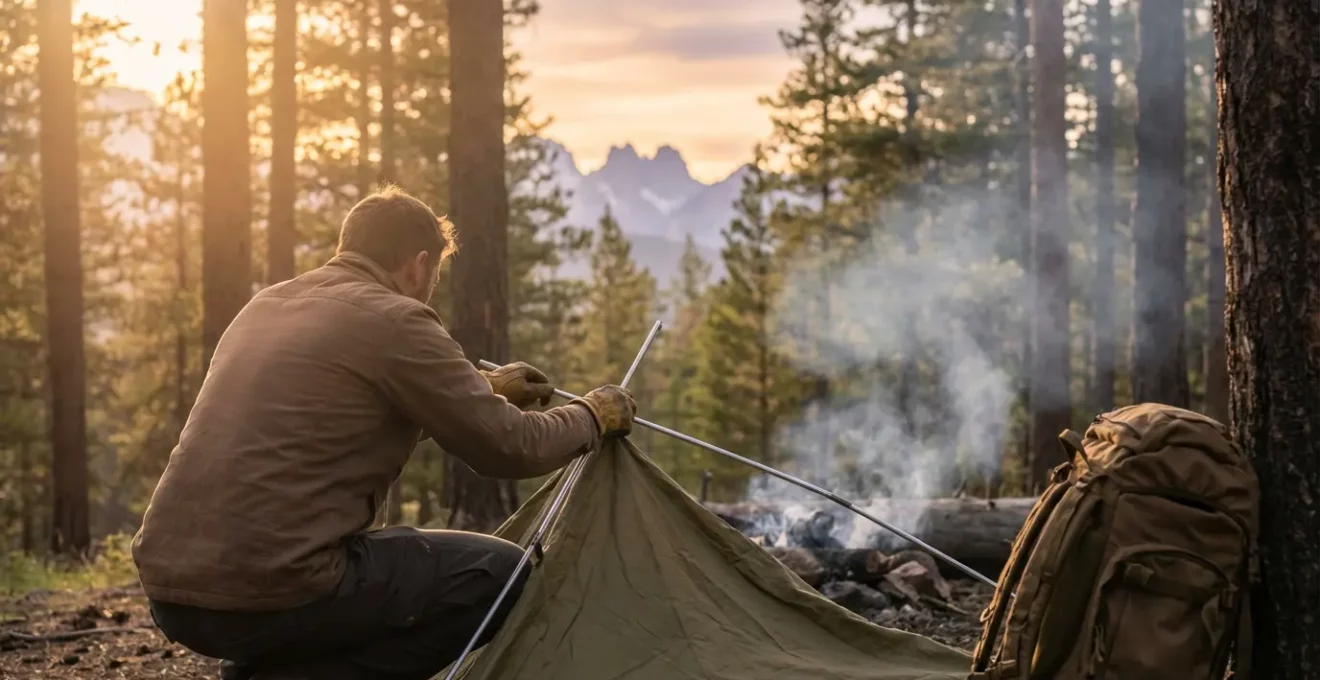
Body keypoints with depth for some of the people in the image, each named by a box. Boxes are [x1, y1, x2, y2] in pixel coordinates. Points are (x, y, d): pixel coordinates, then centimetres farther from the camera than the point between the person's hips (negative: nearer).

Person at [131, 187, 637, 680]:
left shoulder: (267, 305, 17)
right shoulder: (394, 321, -6)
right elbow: (511, 450, 0)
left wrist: (486, 390, 40)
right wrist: (595, 415, 19)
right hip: (270, 593, -8)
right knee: (500, 576, 5)